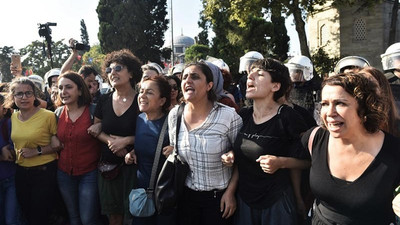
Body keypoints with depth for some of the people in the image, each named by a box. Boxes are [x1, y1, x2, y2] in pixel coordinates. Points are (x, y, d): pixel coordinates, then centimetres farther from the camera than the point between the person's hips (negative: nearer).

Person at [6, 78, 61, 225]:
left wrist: (38, 151, -19)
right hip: (21, 172, 6)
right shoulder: (13, 117, 4)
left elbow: (58, 145, -11)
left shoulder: (48, 116, -14)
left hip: (44, 172, -6)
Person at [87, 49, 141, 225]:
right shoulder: (104, 100, 4)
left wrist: (126, 140, -17)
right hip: (108, 165, 4)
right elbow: (95, 129, 9)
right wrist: (111, 141, -9)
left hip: (132, 165, -3)